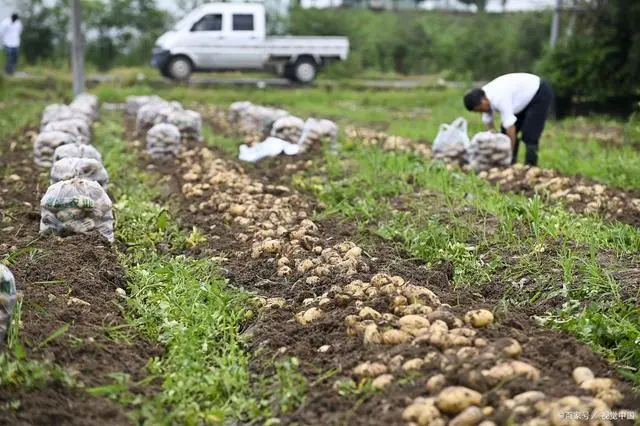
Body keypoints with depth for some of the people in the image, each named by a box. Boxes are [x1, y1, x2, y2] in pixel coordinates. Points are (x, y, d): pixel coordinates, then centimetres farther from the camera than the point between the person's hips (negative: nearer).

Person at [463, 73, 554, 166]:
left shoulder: (499, 99, -38)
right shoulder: (483, 97, -12)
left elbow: (510, 126, -35)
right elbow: (489, 124, -3)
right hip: (526, 98, 9)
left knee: (528, 135, -17)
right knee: (505, 132, 0)